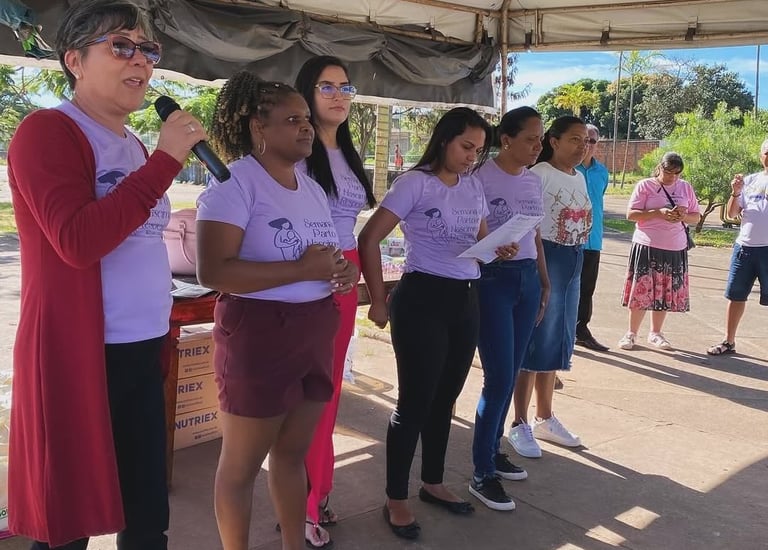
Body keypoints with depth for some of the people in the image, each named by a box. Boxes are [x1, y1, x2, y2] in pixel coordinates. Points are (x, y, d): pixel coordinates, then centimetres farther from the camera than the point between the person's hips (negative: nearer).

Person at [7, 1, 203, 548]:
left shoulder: (136, 147, 16)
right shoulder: (47, 130, -9)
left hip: (143, 351, 7)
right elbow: (78, 240, -22)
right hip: (77, 355, -7)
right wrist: (165, 160, -18)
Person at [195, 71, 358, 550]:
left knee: (294, 452, 20)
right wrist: (302, 269, -25)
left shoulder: (312, 187, 13)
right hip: (259, 334, -8)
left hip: (315, 332, 8)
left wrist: (344, 272, -2)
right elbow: (213, 271, -24)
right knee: (242, 464, 7)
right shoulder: (234, 183, -12)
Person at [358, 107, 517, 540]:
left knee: (445, 398, 16)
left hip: (466, 300, 7)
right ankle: (396, 500, 15)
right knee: (415, 401, -1)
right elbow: (369, 239, -12)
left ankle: (433, 484, 34)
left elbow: (482, 241, 19)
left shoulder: (474, 186, 11)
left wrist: (500, 251, -4)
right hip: (423, 299, -6)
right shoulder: (416, 183, -9)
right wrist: (379, 300, -11)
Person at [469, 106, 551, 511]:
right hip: (493, 280, -7)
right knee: (498, 378, -7)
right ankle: (482, 474, 5)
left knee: (510, 375, 11)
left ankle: (493, 451, 26)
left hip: (527, 279, 7)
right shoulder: (481, 178, -10)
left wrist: (544, 282, 19)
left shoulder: (533, 181, 12)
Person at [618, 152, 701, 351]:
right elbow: (631, 214, -6)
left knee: (667, 293, 7)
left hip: (675, 249, 4)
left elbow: (696, 217, 14)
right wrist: (658, 213, -18)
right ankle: (632, 333, 10)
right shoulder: (644, 185, -1)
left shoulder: (686, 188, 10)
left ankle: (655, 333, 21)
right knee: (641, 291, -3)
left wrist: (684, 216, -9)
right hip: (647, 246, -3)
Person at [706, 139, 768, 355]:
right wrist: (735, 193, -8)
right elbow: (732, 214, 9)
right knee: (736, 295, 11)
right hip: (744, 246, 4)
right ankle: (729, 342, 24)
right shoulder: (750, 181, 7)